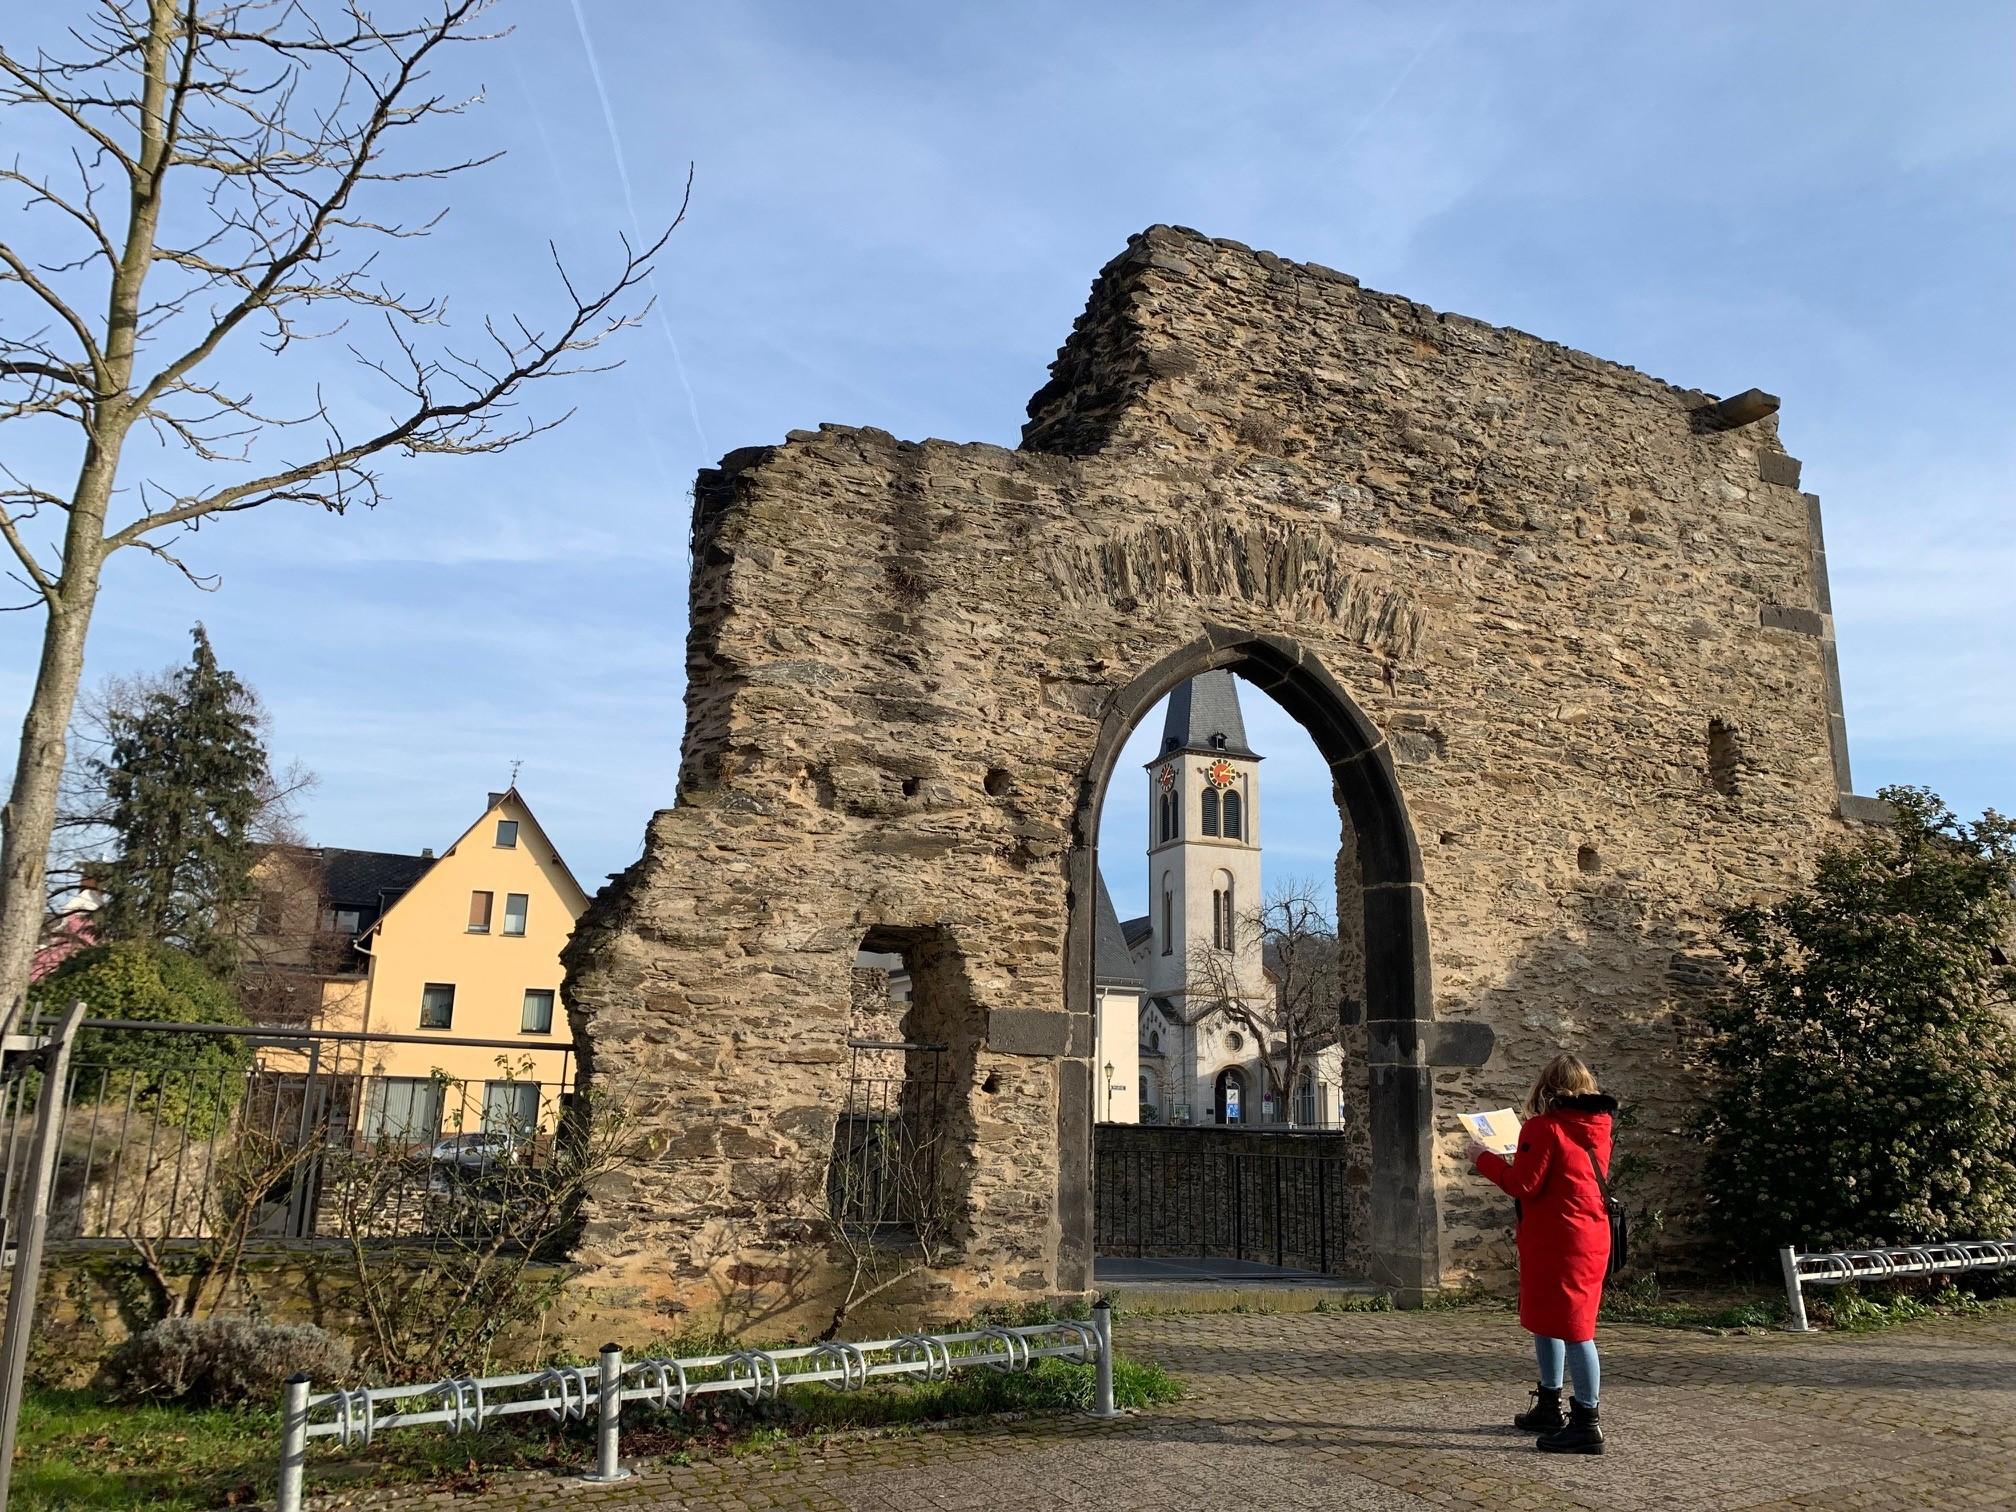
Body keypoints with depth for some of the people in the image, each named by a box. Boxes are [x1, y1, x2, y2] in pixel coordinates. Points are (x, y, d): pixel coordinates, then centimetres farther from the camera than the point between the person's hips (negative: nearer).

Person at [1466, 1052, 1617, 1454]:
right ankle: (1549, 1406, 29)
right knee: (1547, 1319, 20)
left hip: (1557, 1240, -9)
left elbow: (1523, 1185, -15)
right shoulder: (1597, 1127, 9)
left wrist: (1485, 1159, -3)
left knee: (1572, 1327, -6)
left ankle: (1587, 1423, -3)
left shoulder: (1544, 1127, -15)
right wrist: (1524, 1159, 22)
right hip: (1591, 1236, 9)